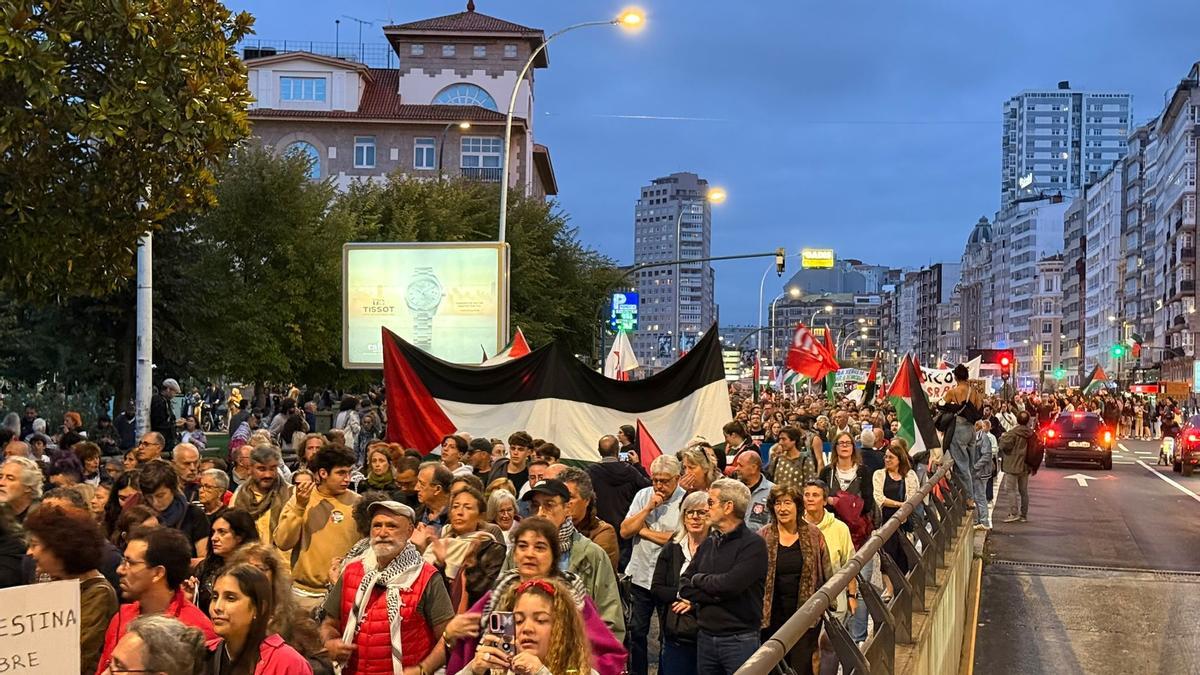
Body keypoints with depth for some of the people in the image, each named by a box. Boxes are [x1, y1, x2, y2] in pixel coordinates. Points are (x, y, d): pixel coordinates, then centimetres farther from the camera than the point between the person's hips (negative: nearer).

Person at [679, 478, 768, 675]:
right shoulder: (708, 544, 11)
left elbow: (730, 584, -22)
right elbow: (684, 587, 3)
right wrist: (716, 592, -14)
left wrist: (699, 579, -4)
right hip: (705, 637, 6)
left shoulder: (753, 544, -10)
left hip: (739, 640, -6)